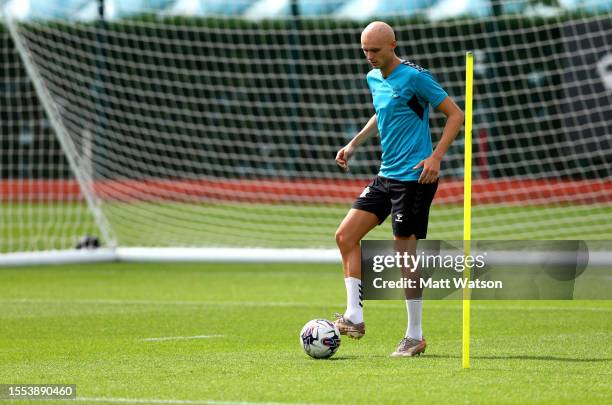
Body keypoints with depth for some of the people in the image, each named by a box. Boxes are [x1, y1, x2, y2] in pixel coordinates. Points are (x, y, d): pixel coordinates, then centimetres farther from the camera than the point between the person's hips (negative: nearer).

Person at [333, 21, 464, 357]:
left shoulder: (414, 77, -13)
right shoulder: (373, 78, 11)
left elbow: (455, 115, -10)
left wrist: (436, 157, -20)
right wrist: (354, 144, 22)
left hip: (413, 177, -8)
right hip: (386, 175, 8)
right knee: (345, 235, -1)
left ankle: (415, 337, 6)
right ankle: (354, 318, 2)